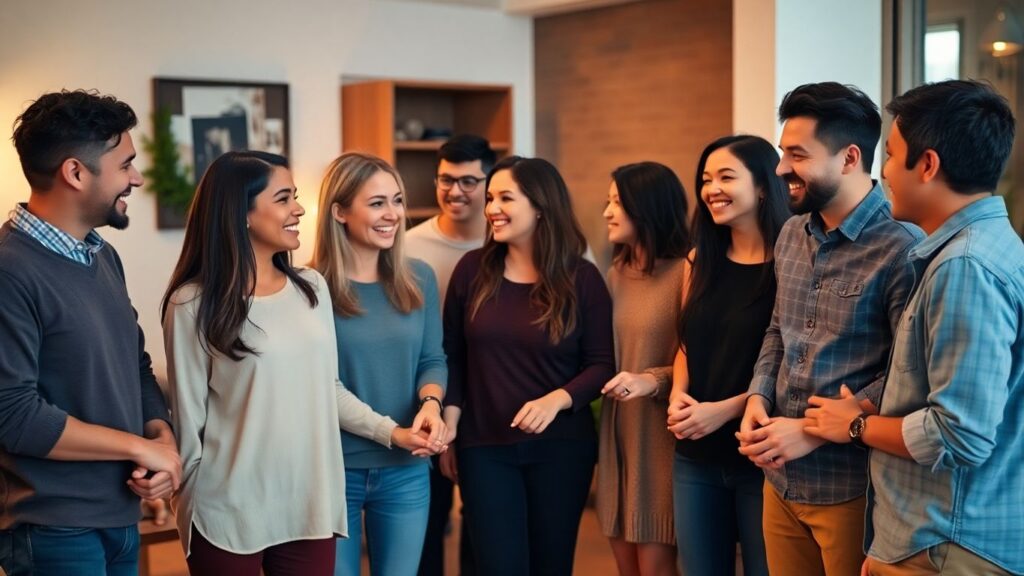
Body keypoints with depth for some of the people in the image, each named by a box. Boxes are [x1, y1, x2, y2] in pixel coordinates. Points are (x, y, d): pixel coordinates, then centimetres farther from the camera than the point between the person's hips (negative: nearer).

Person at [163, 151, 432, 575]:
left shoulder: (312, 288, 5)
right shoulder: (193, 304, -10)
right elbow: (188, 416, -5)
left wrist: (391, 432, 7)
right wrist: (190, 504, 1)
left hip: (311, 506, 4)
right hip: (229, 515, -4)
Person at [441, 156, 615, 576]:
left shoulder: (581, 278, -4)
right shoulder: (472, 269, 0)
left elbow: (602, 365, -4)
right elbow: (452, 357, 5)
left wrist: (557, 399, -21)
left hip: (561, 446, 0)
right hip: (484, 447, 1)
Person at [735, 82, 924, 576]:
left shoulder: (900, 248, -16)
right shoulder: (791, 235, 9)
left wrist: (813, 433, -19)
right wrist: (758, 397, 1)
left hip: (851, 487, -7)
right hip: (780, 479, 7)